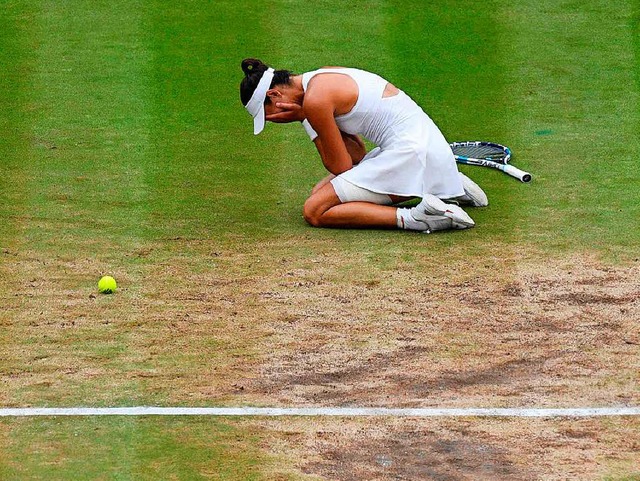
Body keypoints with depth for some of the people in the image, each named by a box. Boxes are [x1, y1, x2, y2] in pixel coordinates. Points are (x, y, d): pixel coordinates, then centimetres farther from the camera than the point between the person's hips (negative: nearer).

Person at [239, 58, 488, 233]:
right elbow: (357, 156, 14)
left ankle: (414, 218, -20)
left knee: (315, 211, -10)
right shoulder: (323, 78, 16)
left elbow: (341, 166, -6)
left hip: (409, 152, -10)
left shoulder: (314, 100, -14)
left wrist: (304, 118, -2)